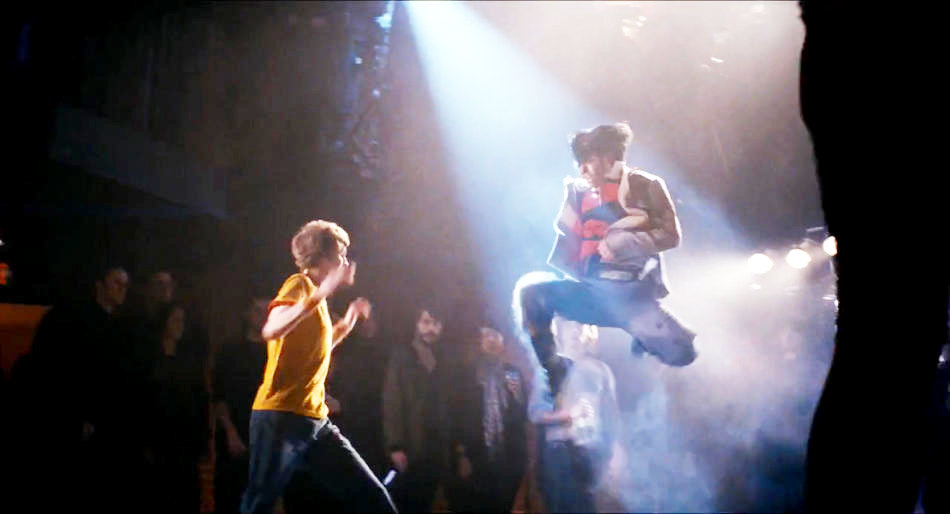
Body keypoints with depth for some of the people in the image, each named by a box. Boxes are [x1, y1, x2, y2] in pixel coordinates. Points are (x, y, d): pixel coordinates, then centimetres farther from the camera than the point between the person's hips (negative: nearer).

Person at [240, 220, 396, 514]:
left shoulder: (315, 293, 19)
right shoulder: (299, 284, -5)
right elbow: (271, 330, -26)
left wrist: (347, 323, 28)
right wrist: (322, 293, -31)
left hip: (315, 422, 9)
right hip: (281, 418, -9)